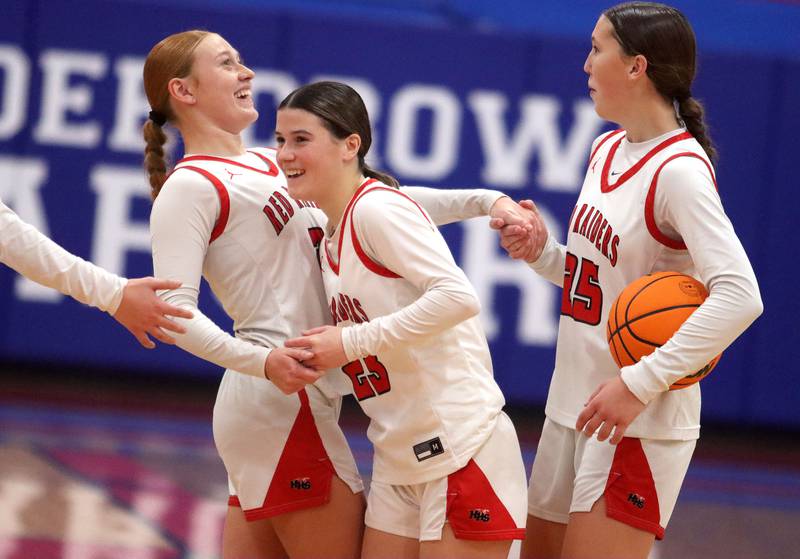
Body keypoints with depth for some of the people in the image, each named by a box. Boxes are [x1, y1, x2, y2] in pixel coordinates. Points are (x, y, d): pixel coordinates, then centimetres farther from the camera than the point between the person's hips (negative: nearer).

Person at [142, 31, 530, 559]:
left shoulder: (270, 165, 17)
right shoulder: (190, 187, -8)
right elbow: (174, 310, -18)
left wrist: (486, 201, 4)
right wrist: (262, 361, -32)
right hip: (286, 401, -9)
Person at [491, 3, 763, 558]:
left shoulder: (679, 170, -18)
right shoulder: (607, 148, 9)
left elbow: (739, 297, -29)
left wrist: (640, 384, -29)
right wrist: (542, 252, 0)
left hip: (640, 424, -9)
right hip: (571, 408, 9)